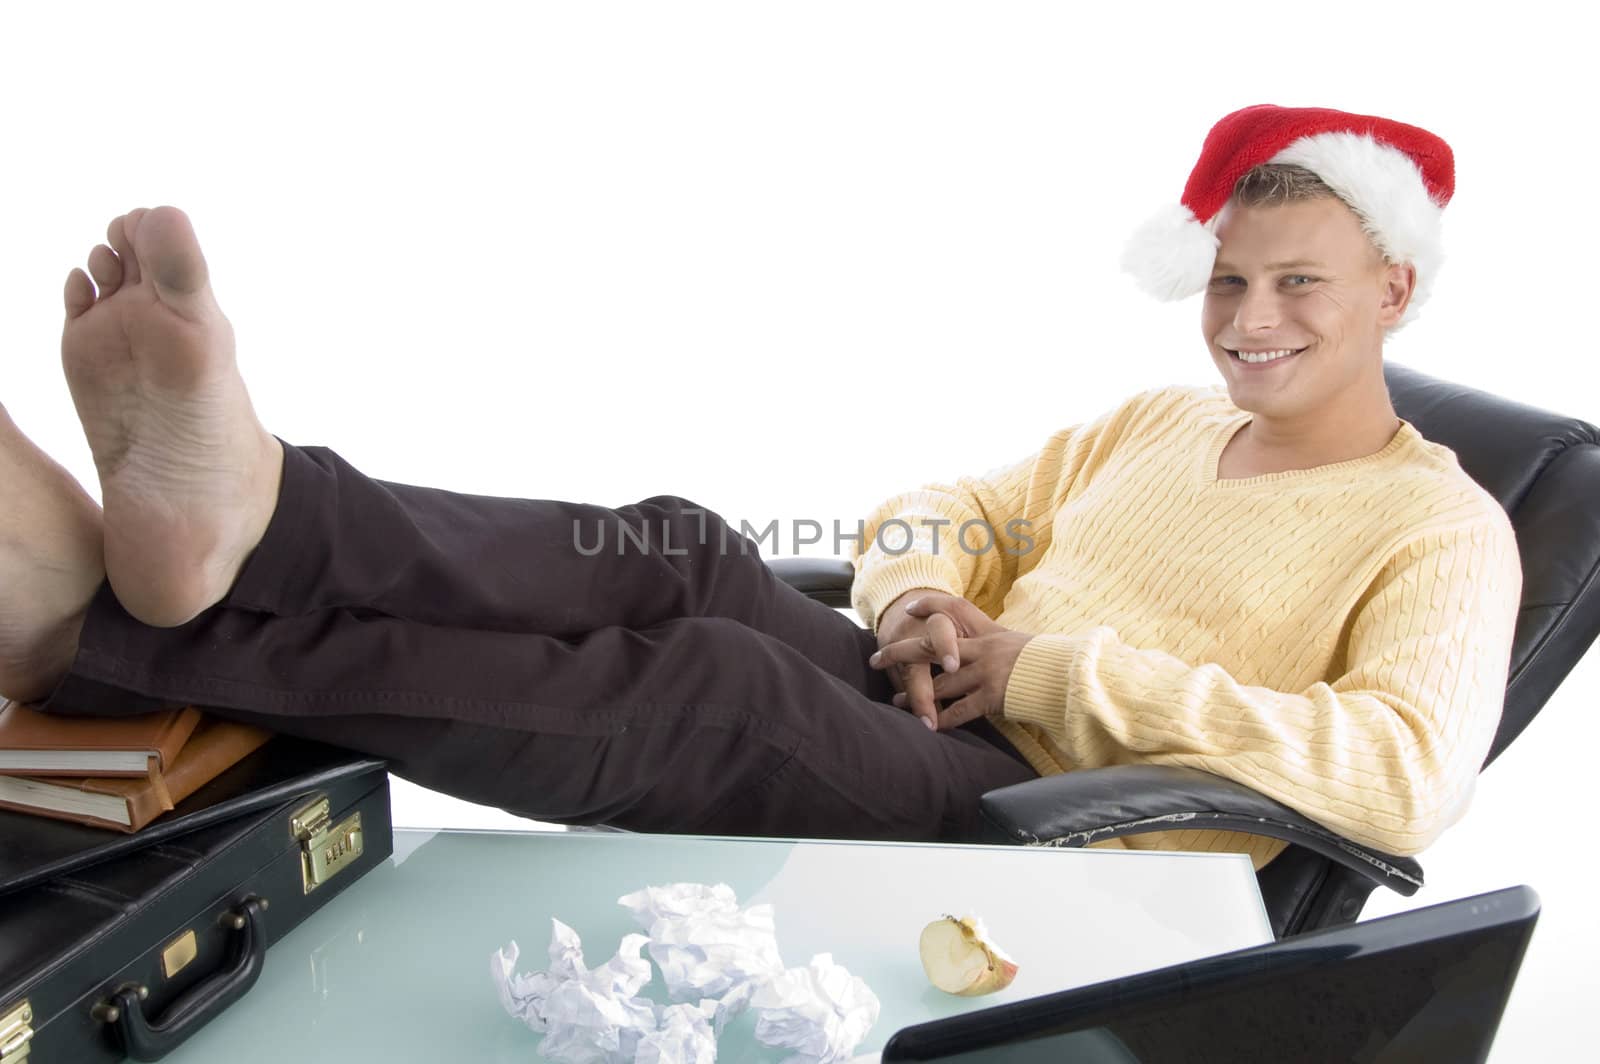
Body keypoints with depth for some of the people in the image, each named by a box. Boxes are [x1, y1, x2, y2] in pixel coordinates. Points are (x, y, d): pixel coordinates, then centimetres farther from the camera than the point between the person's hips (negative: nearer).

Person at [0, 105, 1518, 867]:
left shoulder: (1444, 533, 2)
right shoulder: (1152, 424, 21)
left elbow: (1405, 775, -17)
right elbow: (927, 517, 23)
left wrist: (1058, 670, -17)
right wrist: (917, 602, -3)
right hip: (914, 712, 5)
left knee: (710, 689, -33)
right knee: (686, 558, -25)